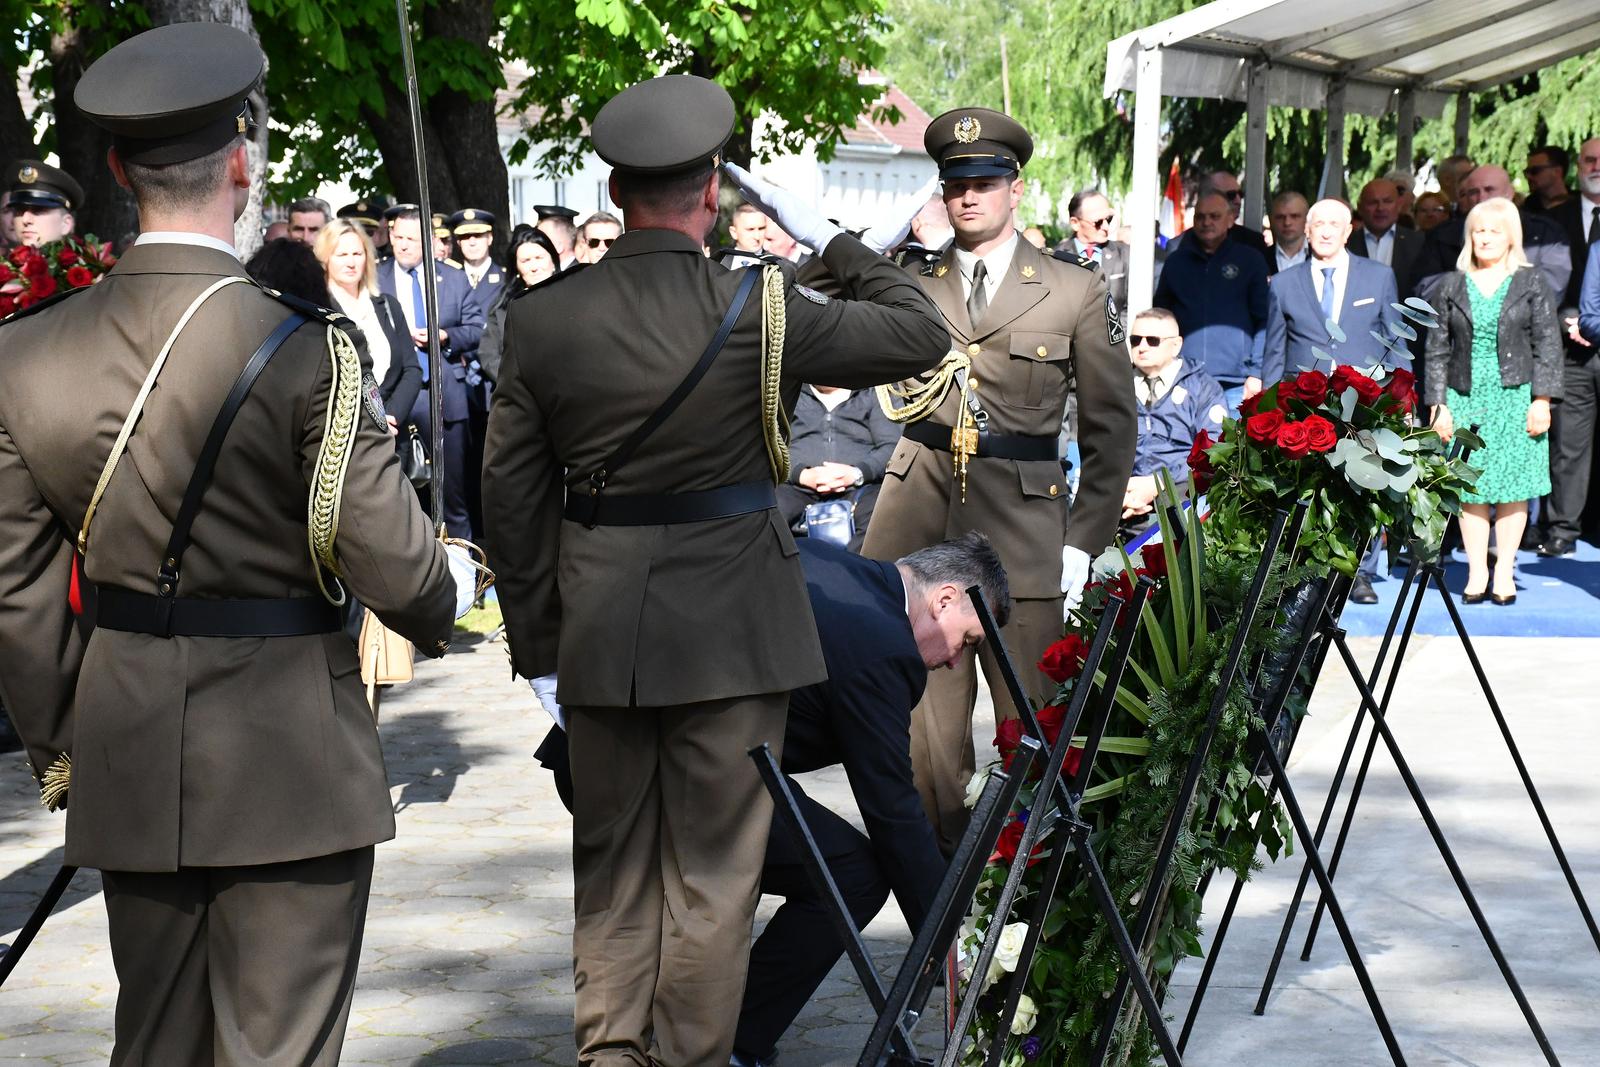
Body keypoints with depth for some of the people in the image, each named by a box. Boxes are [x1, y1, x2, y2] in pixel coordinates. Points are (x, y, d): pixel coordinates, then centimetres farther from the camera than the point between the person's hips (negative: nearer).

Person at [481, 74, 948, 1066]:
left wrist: (534, 631, 11)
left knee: (610, 864, 18)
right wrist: (832, 240, 5)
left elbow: (510, 489, 2)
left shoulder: (543, 317, -3)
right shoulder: (757, 310, -13)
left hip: (598, 634, 3)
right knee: (712, 871, 8)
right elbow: (921, 333, -2)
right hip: (730, 630, -3)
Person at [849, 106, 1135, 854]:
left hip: (1023, 523, -2)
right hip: (919, 519, 2)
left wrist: (1085, 540, 0)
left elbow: (1110, 427, 7)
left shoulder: (1075, 290, 7)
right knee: (925, 708, 2)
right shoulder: (910, 284, 12)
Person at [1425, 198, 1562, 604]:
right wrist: (1438, 404, 2)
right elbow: (1438, 348, 9)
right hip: (1465, 399, 2)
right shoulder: (1453, 286, 9)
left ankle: (1504, 571, 6)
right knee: (1470, 489, 0)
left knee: (1513, 487, -1)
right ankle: (1476, 572, 7)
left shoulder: (1532, 283, 4)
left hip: (1515, 399, -2)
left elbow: (1548, 345, 1)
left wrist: (1542, 400, -7)